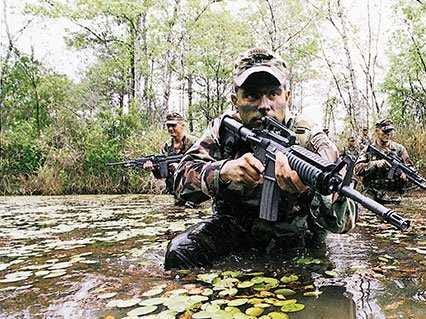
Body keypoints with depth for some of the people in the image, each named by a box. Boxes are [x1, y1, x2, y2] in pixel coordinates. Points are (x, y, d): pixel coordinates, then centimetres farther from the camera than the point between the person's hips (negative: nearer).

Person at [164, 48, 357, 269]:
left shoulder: (310, 140, -20)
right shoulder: (224, 128, -10)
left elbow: (344, 221, -29)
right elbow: (182, 178, -17)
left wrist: (305, 191, -52)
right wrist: (223, 171, -38)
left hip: (291, 239, 1)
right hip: (231, 227, 1)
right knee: (179, 252, -19)